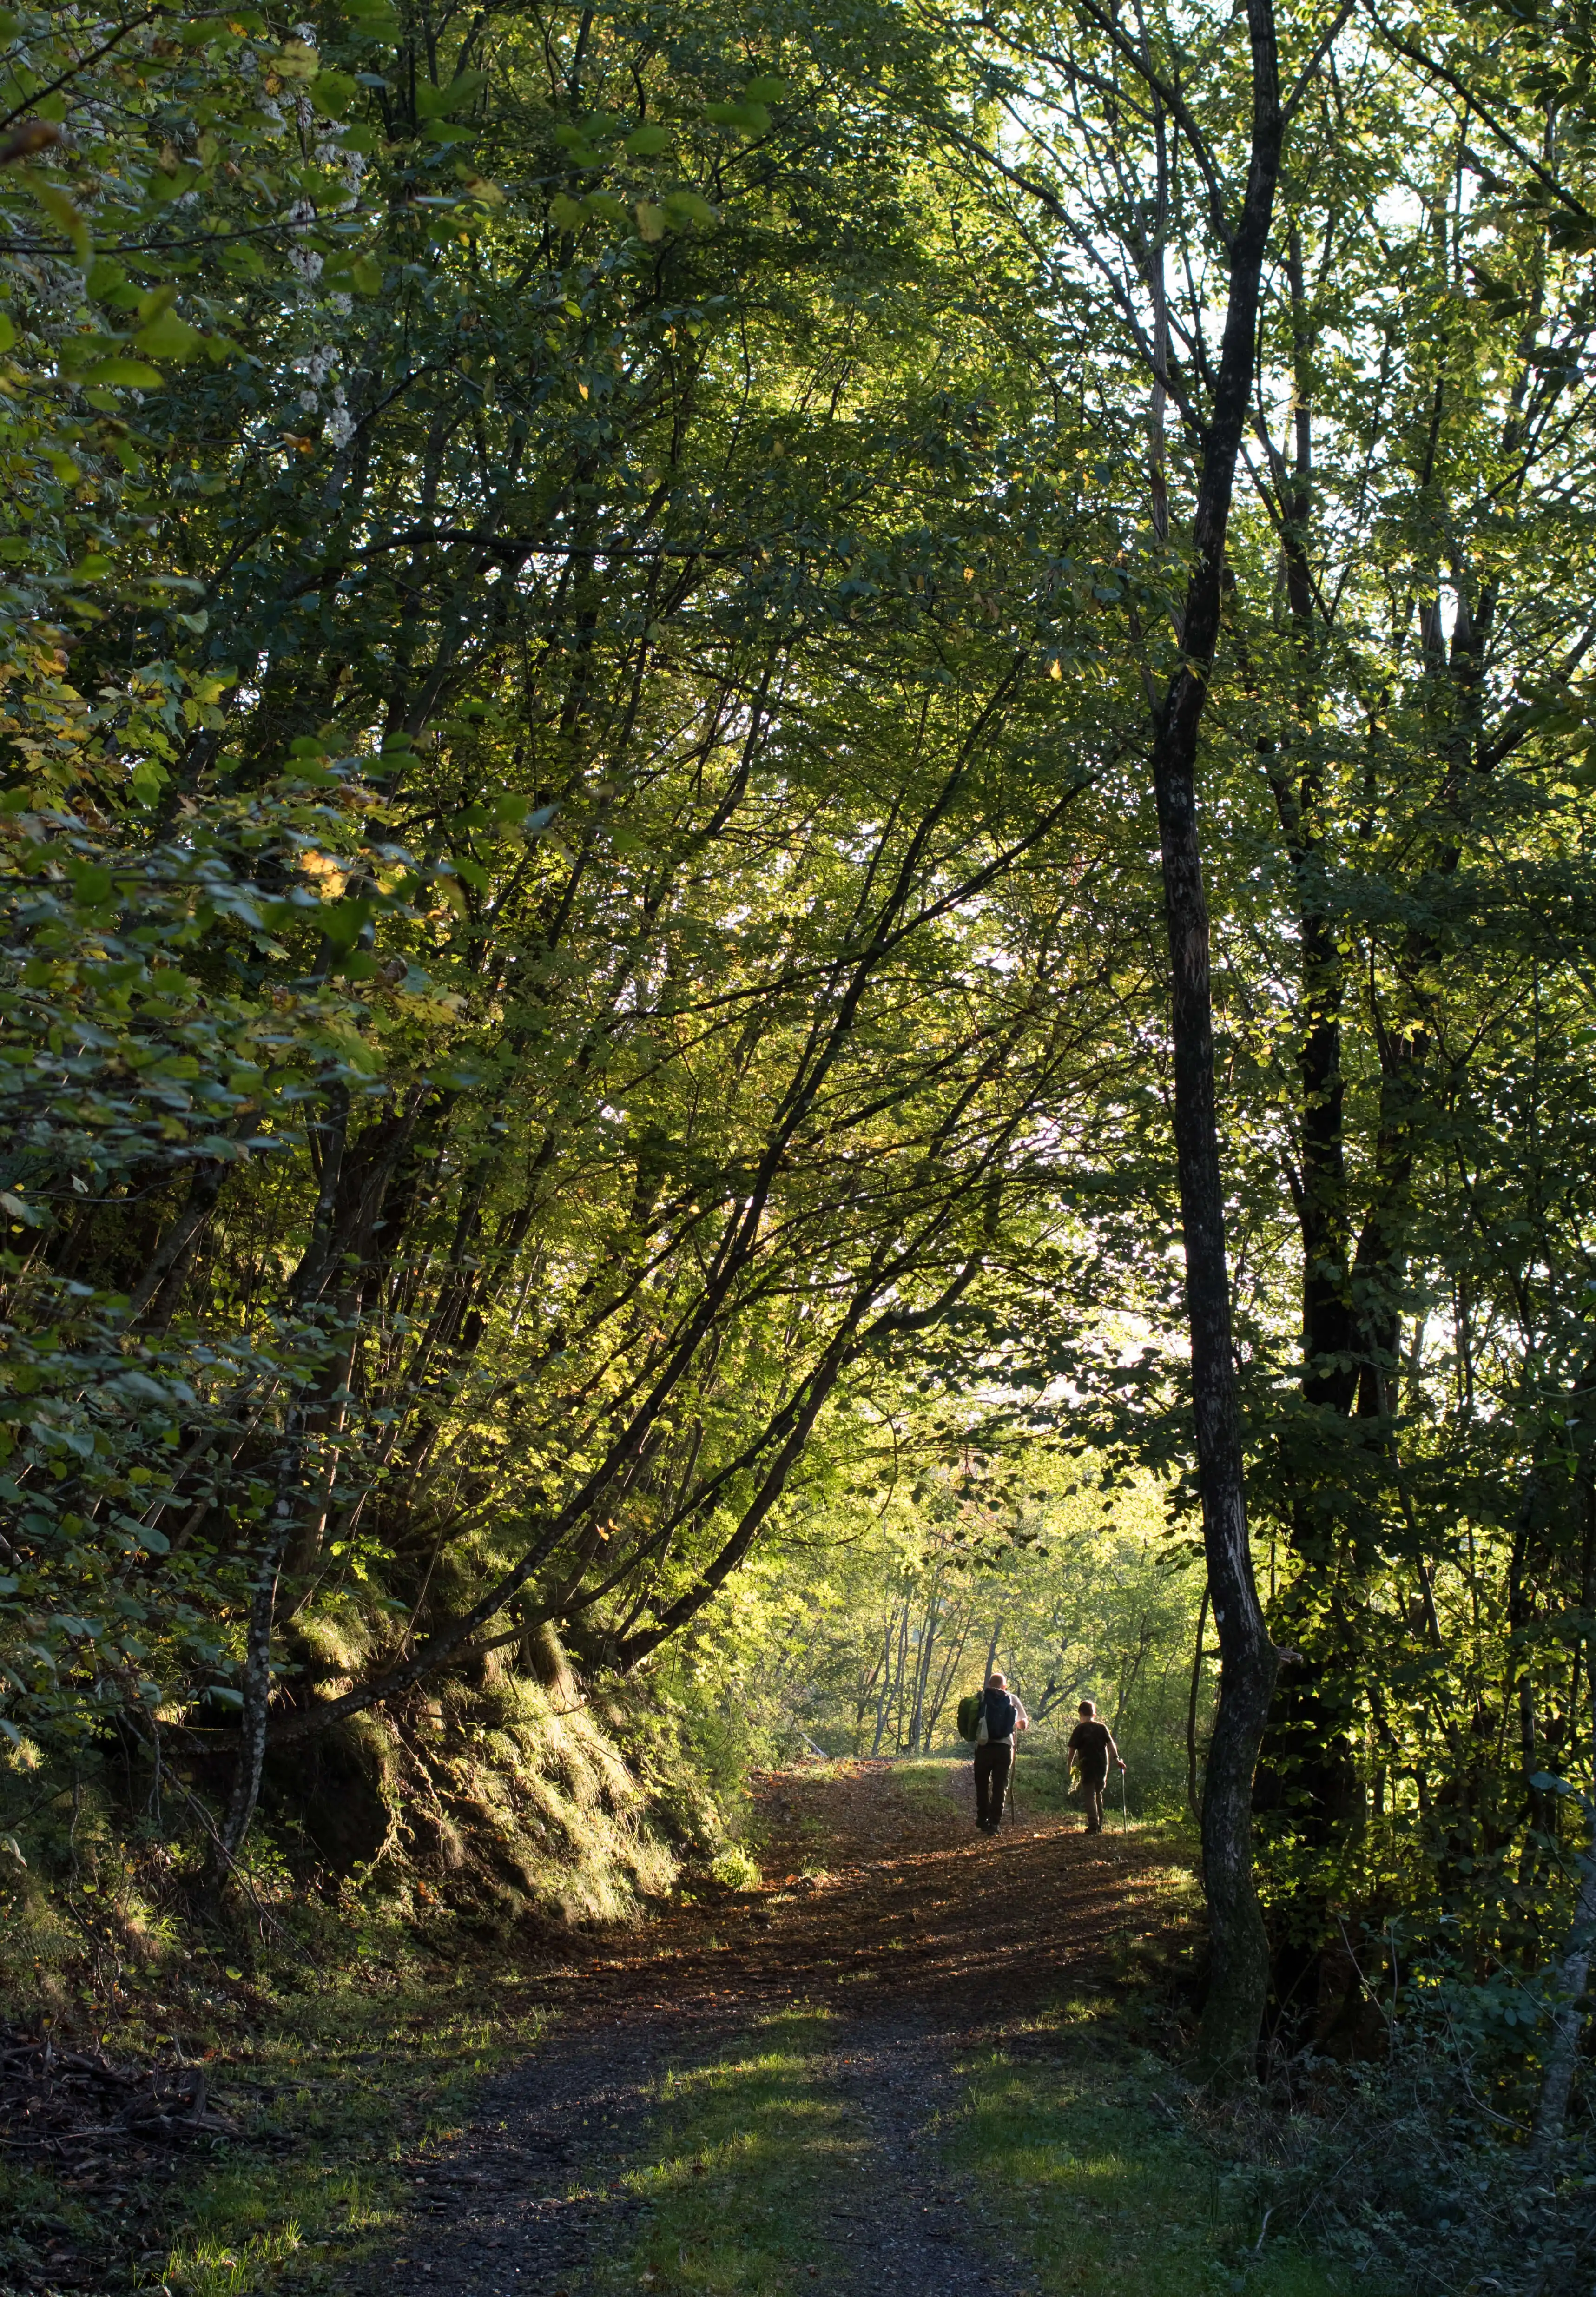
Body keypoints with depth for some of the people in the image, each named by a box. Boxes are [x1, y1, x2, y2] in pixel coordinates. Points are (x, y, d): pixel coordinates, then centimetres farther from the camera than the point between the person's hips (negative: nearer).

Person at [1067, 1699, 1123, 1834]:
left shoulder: (1080, 1729, -1)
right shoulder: (1102, 1727, 8)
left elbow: (1073, 1749, -1)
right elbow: (1110, 1743, -3)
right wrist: (1116, 1758, -7)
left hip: (1087, 1766, -4)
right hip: (1102, 1766, 4)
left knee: (1090, 1796, -2)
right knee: (1098, 1794, 16)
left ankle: (1093, 1825, -13)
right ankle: (1099, 1825, 18)